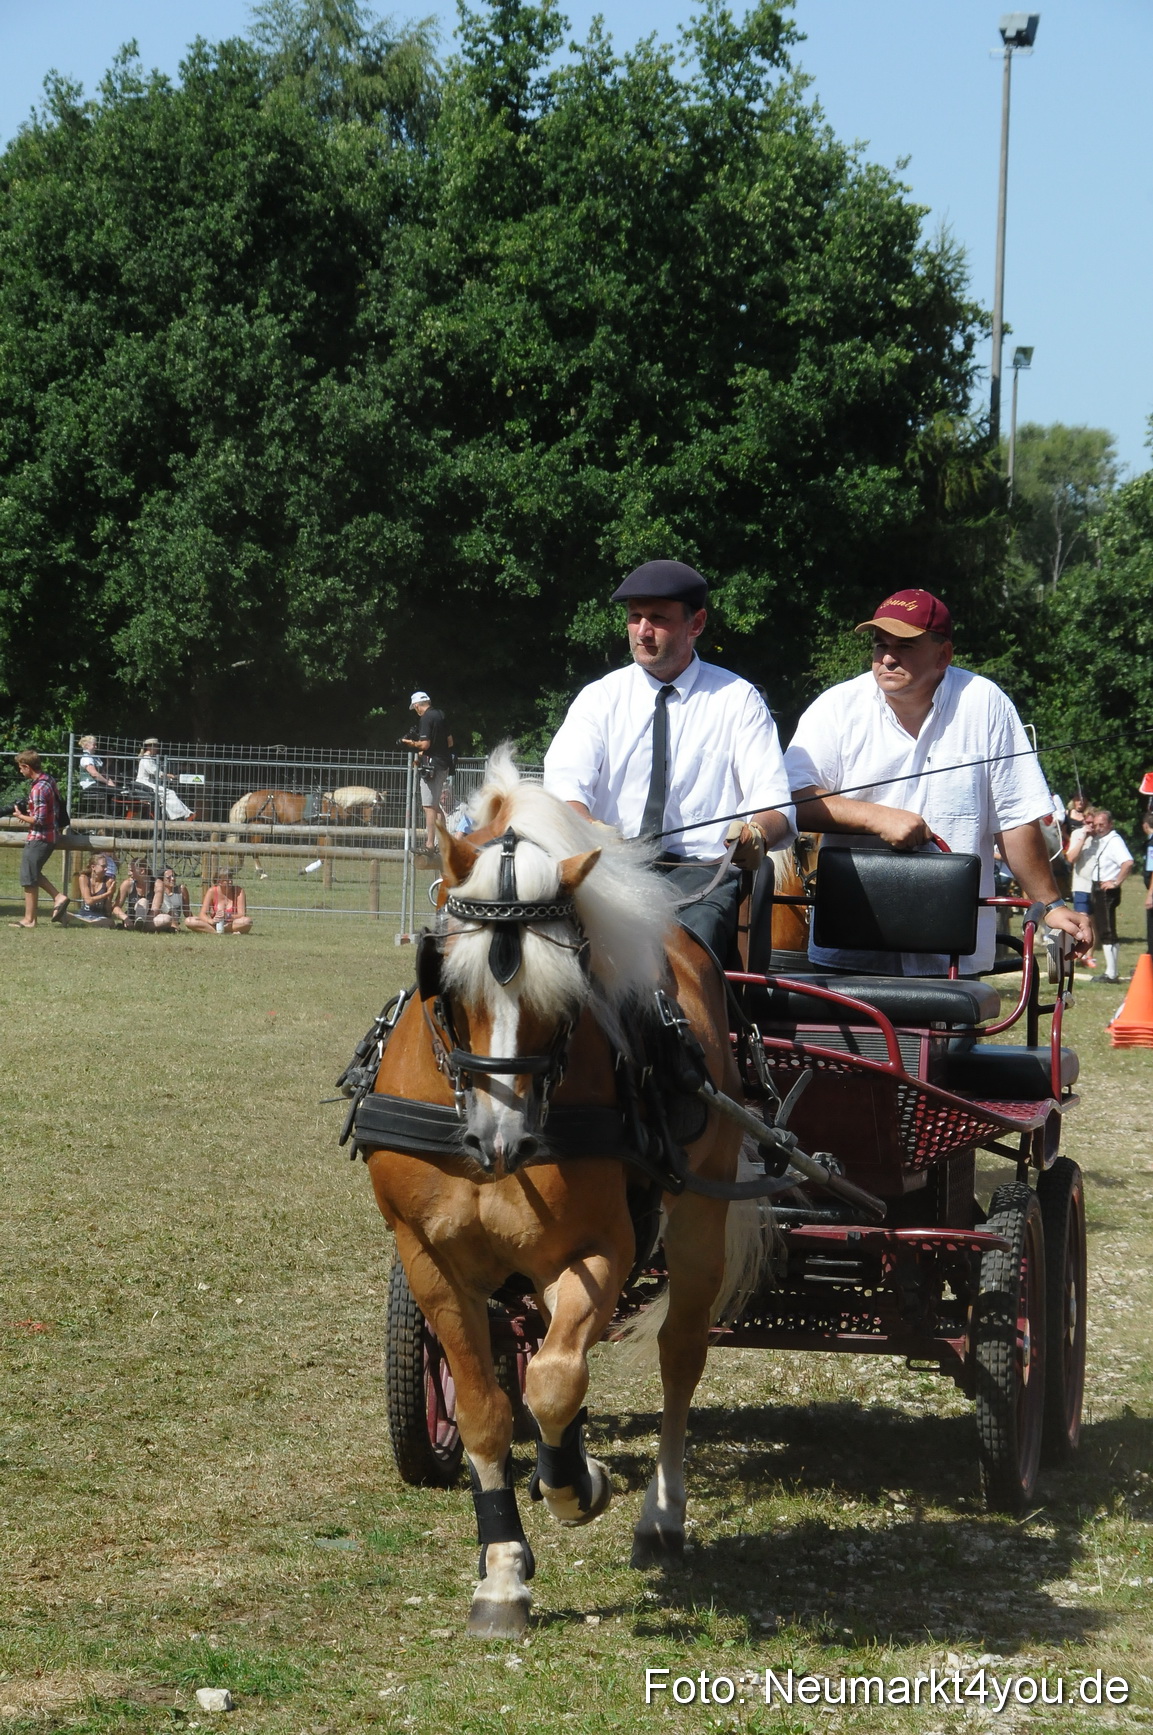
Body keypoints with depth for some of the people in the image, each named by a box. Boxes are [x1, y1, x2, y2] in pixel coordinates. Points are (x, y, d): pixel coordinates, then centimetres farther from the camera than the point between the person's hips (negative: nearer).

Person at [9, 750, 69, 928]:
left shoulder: (38, 788, -23)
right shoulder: (49, 780, 6)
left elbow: (39, 820, -25)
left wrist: (21, 816, -8)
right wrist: (27, 812, 11)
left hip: (40, 837, -10)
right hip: (52, 834, 10)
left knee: (29, 878, 1)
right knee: (33, 873, 21)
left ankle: (29, 920, 6)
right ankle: (58, 897, 13)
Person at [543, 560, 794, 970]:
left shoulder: (738, 700, 10)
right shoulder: (600, 698, 13)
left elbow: (774, 800, 0)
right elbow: (564, 782, -4)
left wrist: (757, 833, -27)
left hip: (701, 869, -1)